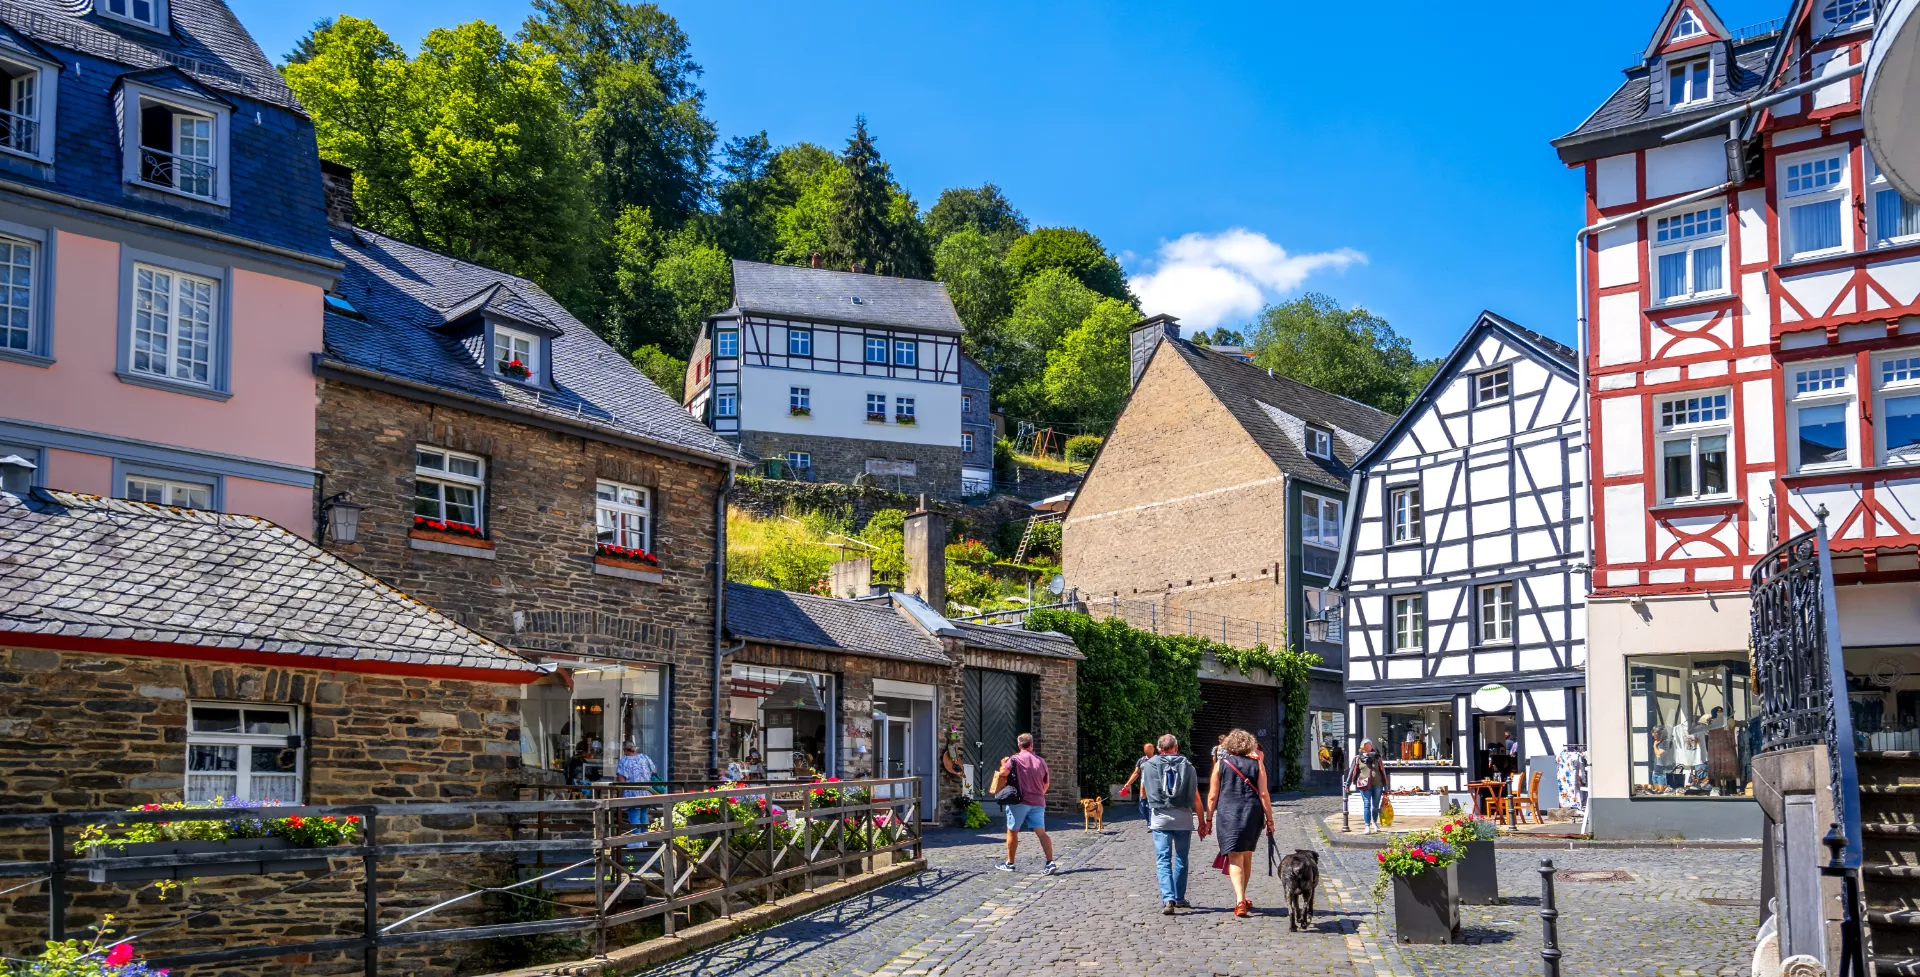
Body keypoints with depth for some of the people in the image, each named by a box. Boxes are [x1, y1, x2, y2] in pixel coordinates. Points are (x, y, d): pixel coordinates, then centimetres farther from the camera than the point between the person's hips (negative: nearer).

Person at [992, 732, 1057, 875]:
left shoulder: (1015, 759, -5)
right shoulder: (1041, 761, 9)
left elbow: (1004, 772, -20)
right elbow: (1046, 784, 16)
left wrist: (1003, 765, 4)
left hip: (1019, 801, -4)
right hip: (1038, 802, 4)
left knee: (1012, 831, 10)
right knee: (1041, 832, -3)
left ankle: (1009, 863, 19)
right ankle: (1050, 863, -16)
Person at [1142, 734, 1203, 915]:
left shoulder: (1148, 766, 4)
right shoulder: (1187, 766, 5)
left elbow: (1143, 794, 14)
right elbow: (1196, 798, 4)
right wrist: (1202, 822, 11)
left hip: (1160, 818, -1)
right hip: (1184, 818, 1)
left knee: (1163, 860, -1)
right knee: (1181, 859, 16)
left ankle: (1168, 898, -17)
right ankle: (1179, 898, 22)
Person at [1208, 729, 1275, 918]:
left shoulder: (1221, 764, 2)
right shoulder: (1256, 764, 3)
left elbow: (1213, 795, 1)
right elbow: (1263, 794, 0)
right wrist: (1269, 819, 6)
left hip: (1227, 814, -2)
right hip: (1252, 814, 2)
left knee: (1235, 859, -4)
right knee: (1247, 857, 17)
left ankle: (1240, 900, -20)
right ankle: (1241, 898, 28)